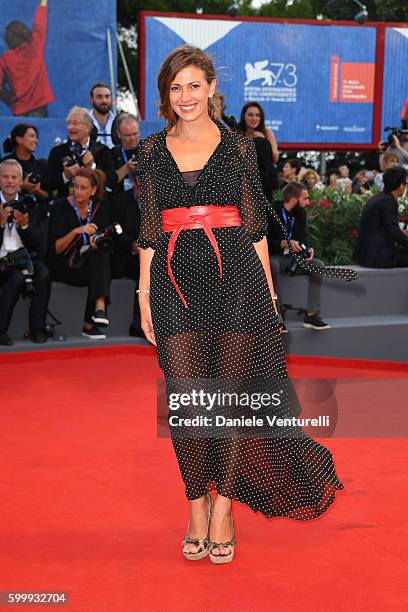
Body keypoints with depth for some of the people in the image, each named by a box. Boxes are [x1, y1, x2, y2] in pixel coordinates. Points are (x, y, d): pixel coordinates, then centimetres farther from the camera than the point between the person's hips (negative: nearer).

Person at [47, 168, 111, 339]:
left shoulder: (99, 209, 6)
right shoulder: (60, 207, -6)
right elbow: (56, 249, -12)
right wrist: (76, 231, -27)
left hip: (90, 261, 4)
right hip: (62, 266, -4)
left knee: (101, 254, -31)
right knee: (101, 269, -30)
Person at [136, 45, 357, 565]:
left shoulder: (238, 147, 6)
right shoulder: (152, 151, 11)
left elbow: (255, 225, 7)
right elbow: (149, 229, 11)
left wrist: (268, 288, 4)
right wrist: (145, 293, 6)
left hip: (234, 275, -1)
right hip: (175, 280, 1)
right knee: (185, 395, -3)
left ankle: (223, 507, 10)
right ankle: (197, 506, 11)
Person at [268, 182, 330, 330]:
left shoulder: (301, 214, 5)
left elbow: (303, 240, 10)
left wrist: (308, 250, -13)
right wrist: (285, 244, -27)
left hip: (294, 258, 6)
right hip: (274, 257, -6)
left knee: (319, 266, -18)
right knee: (272, 266, -40)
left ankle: (311, 315, -20)